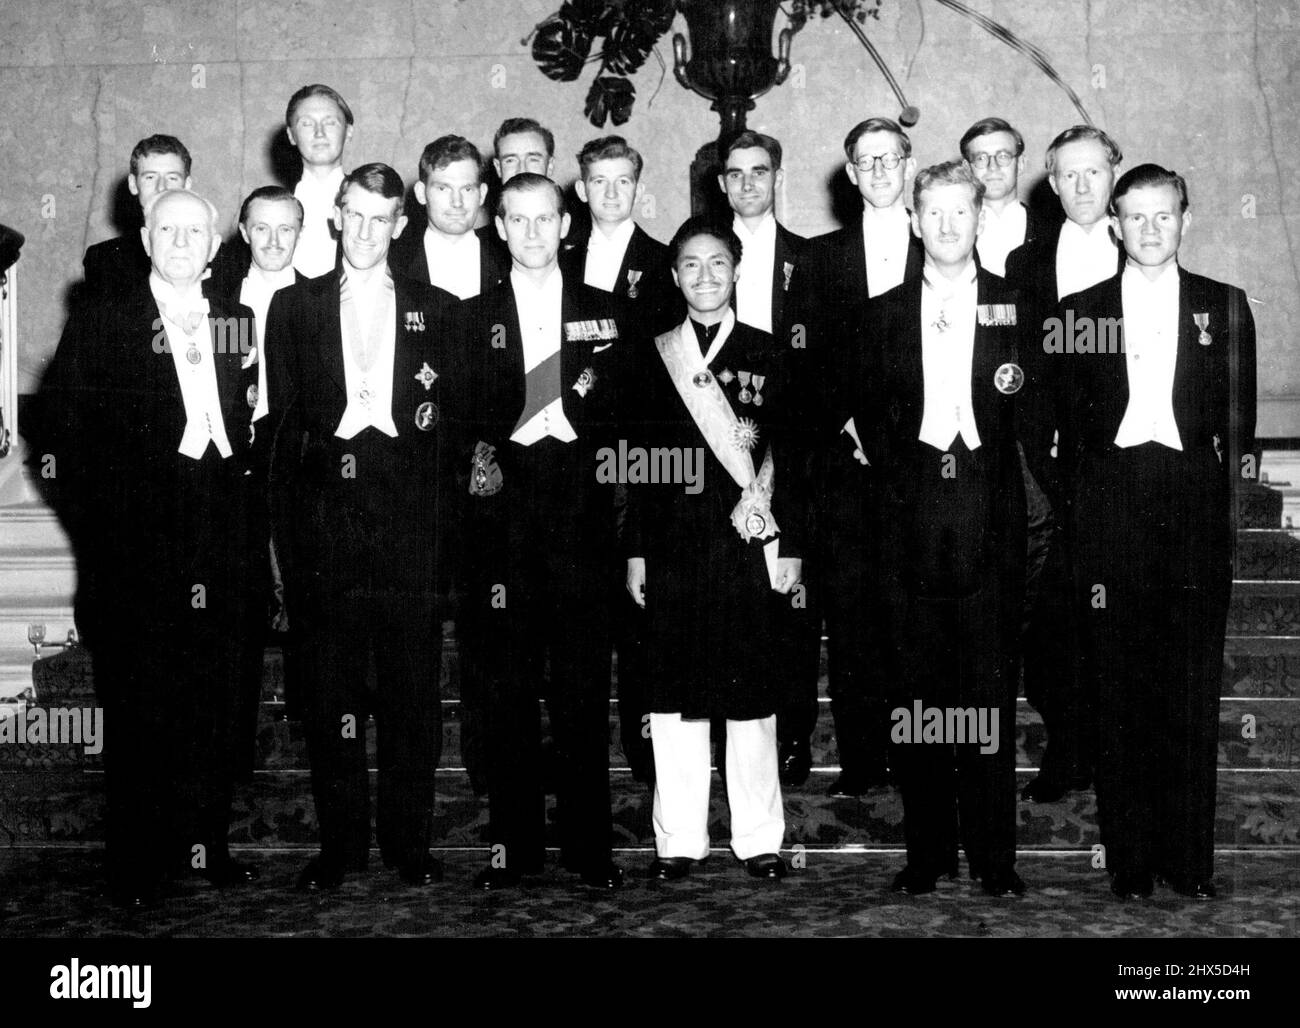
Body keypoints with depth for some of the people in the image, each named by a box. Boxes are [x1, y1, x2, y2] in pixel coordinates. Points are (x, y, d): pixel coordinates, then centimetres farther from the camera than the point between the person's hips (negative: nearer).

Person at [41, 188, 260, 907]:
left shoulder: (238, 324, 13)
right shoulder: (101, 323, 3)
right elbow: (65, 430, -1)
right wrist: (99, 527, -6)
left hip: (220, 543, 3)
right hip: (137, 542, -3)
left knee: (215, 701, 6)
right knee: (139, 706, -1)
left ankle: (207, 843, 18)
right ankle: (138, 864, 7)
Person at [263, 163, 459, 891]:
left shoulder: (438, 311, 9)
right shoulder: (295, 307, 10)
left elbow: (455, 423, 7)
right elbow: (282, 422, 7)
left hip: (410, 527, 0)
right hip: (324, 524, 0)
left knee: (413, 692, 4)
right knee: (331, 693, 5)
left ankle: (411, 842, 15)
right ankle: (341, 843, 15)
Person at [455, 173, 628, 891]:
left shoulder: (603, 314, 13)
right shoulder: (473, 318, 12)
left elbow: (616, 417, 8)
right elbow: (461, 420, 8)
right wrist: (479, 456, -11)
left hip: (579, 514, 0)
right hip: (502, 517, 0)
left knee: (583, 688, 0)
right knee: (506, 688, 1)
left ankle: (590, 846, 8)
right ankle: (513, 844, 10)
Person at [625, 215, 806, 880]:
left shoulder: (763, 354, 6)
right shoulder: (656, 356, 9)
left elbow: (787, 457, 4)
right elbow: (639, 459, 9)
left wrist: (790, 546, -2)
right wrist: (635, 550, 4)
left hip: (748, 544, -1)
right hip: (673, 545, 1)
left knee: (752, 692, 2)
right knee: (674, 692, 3)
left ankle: (758, 838, 12)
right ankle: (678, 839, 13)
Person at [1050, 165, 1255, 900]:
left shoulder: (1225, 307, 12)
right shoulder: (1080, 310, 11)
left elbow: (1238, 417, 12)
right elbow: (1067, 425, 9)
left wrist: (1235, 467, 0)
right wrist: (1078, 507, 3)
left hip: (1193, 500, 0)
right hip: (1111, 503, 0)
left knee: (1193, 689, 0)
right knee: (1122, 689, 1)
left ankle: (1190, 860, 8)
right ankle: (1130, 859, 8)